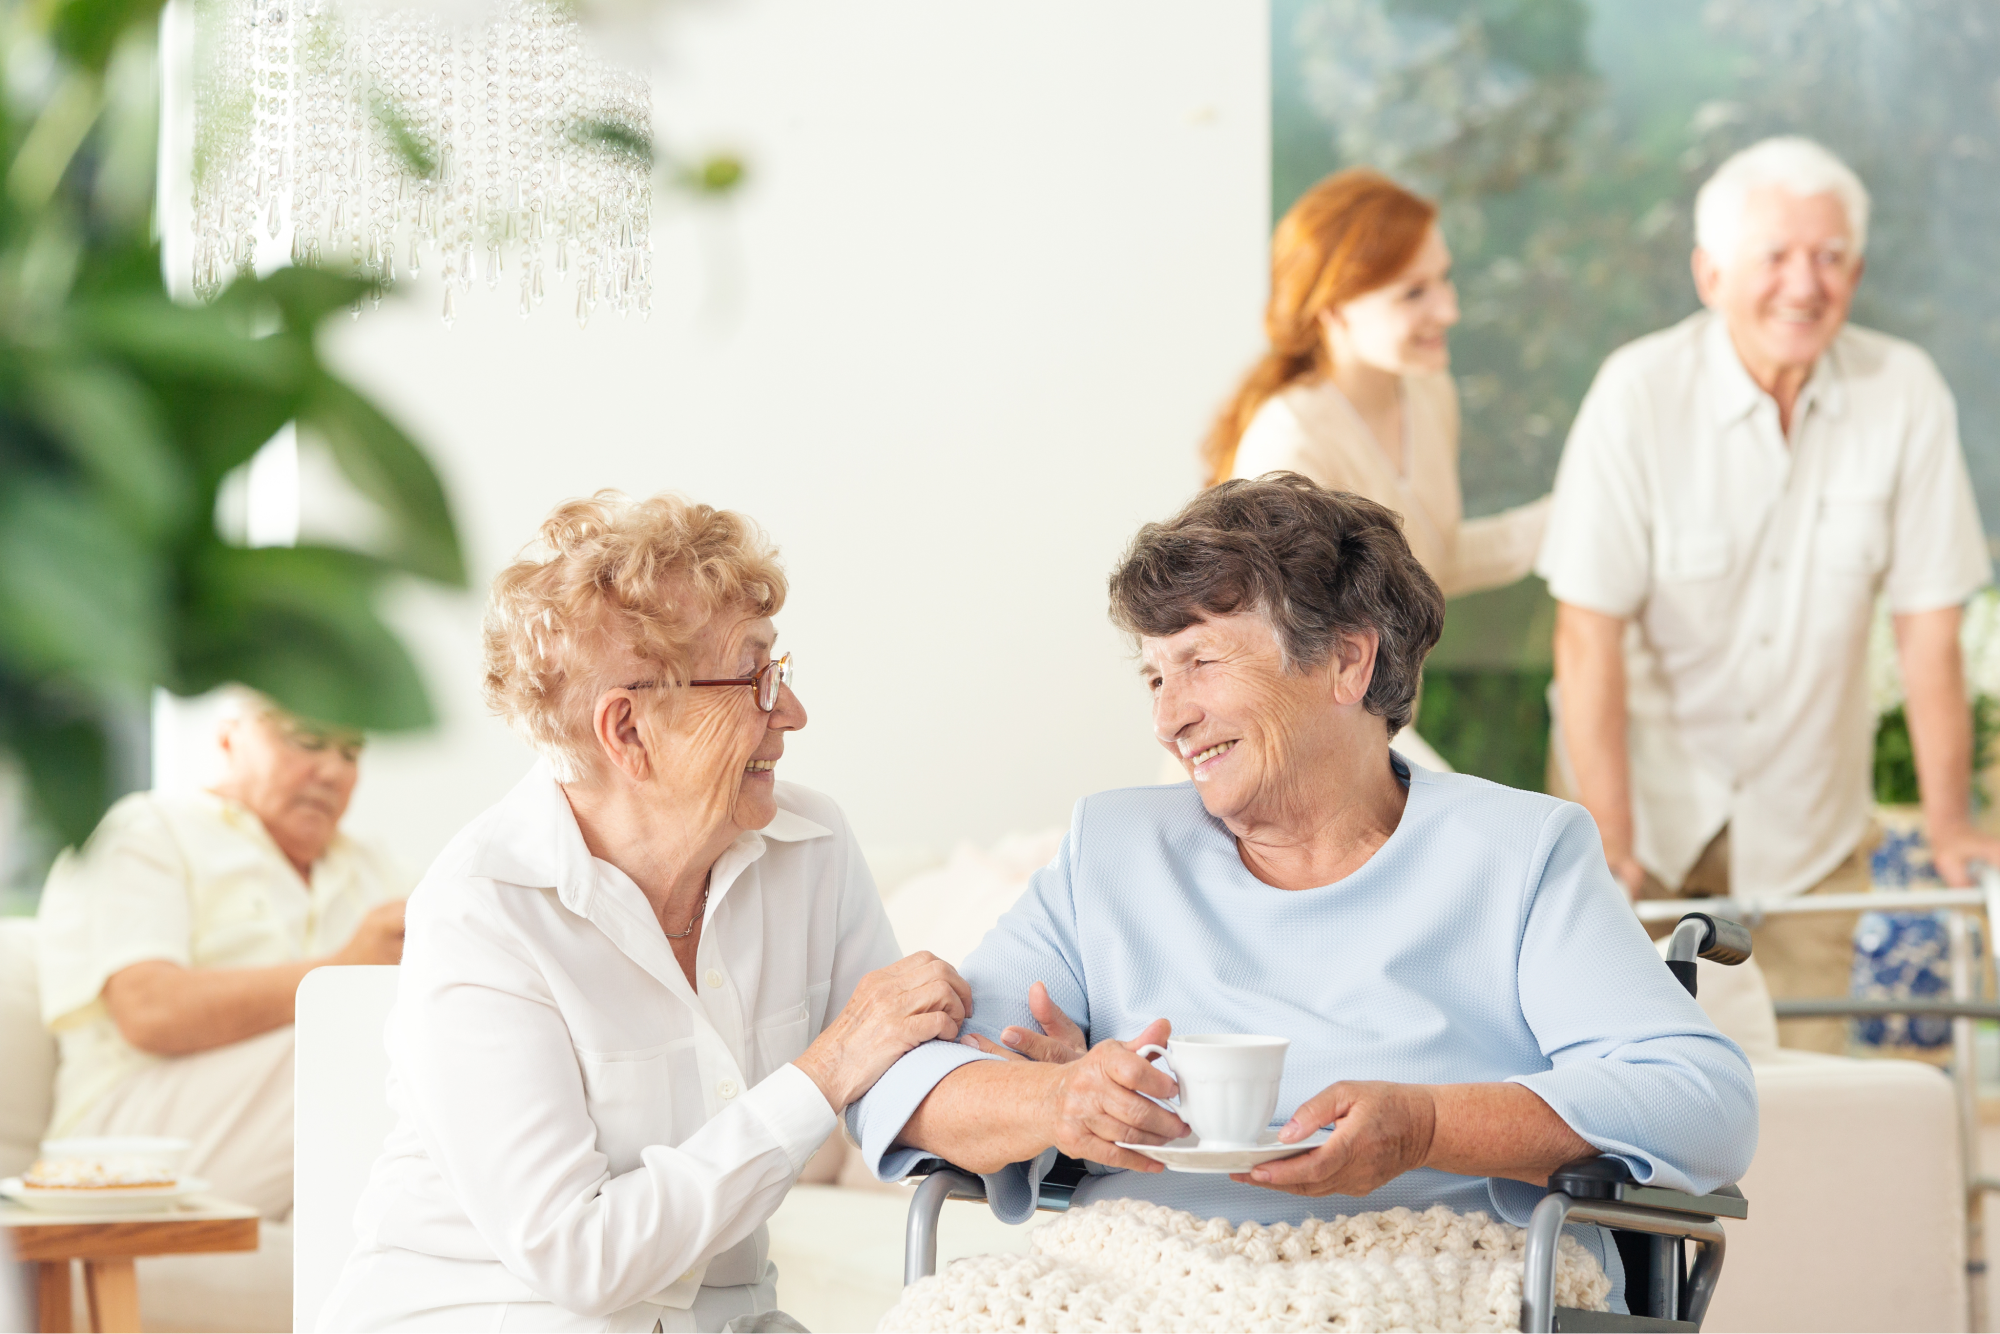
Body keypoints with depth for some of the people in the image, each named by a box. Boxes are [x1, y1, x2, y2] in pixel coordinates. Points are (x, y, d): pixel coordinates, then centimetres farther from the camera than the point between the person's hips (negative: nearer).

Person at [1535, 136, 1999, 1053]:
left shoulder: (1905, 394, -10)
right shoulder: (1640, 393, -16)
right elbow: (1590, 633, -16)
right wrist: (1607, 842, -19)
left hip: (1808, 826, 2)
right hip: (1653, 797, -2)